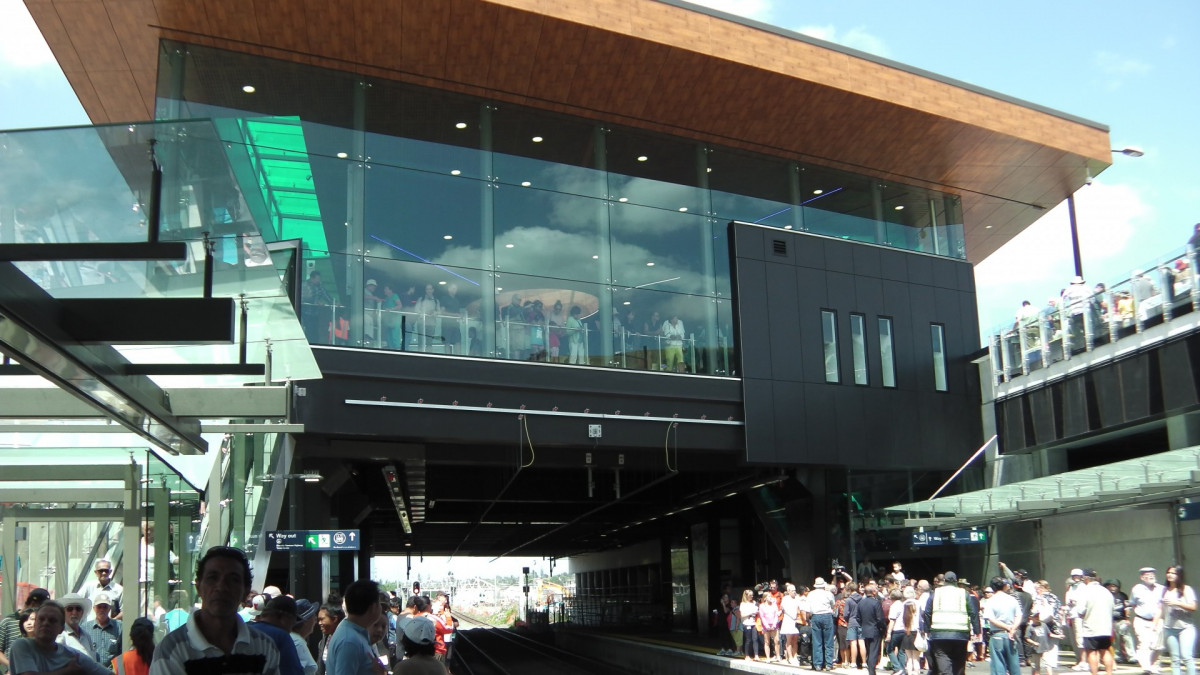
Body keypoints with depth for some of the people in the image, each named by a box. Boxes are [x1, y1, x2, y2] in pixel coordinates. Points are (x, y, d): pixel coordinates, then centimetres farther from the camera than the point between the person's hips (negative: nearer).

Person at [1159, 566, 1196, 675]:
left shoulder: (1186, 589, 2)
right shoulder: (1165, 591, 13)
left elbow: (1193, 607, -8)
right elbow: (1161, 610, 14)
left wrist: (1176, 603, -16)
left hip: (1185, 628, -4)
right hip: (1169, 629, 4)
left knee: (1186, 656, -14)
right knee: (1175, 658, 3)